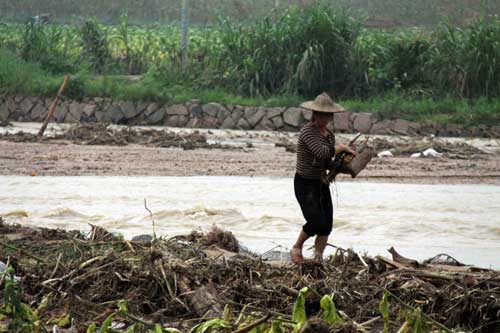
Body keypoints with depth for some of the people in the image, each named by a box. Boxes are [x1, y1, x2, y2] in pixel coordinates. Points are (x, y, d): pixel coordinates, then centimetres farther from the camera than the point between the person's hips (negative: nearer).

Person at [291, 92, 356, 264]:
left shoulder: (329, 135, 8)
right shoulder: (307, 131, -18)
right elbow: (321, 152, -33)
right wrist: (343, 147, -21)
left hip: (322, 184, 8)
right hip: (305, 184, -8)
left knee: (326, 227, 3)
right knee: (317, 222, -18)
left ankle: (318, 260, 18)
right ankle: (297, 248, 8)